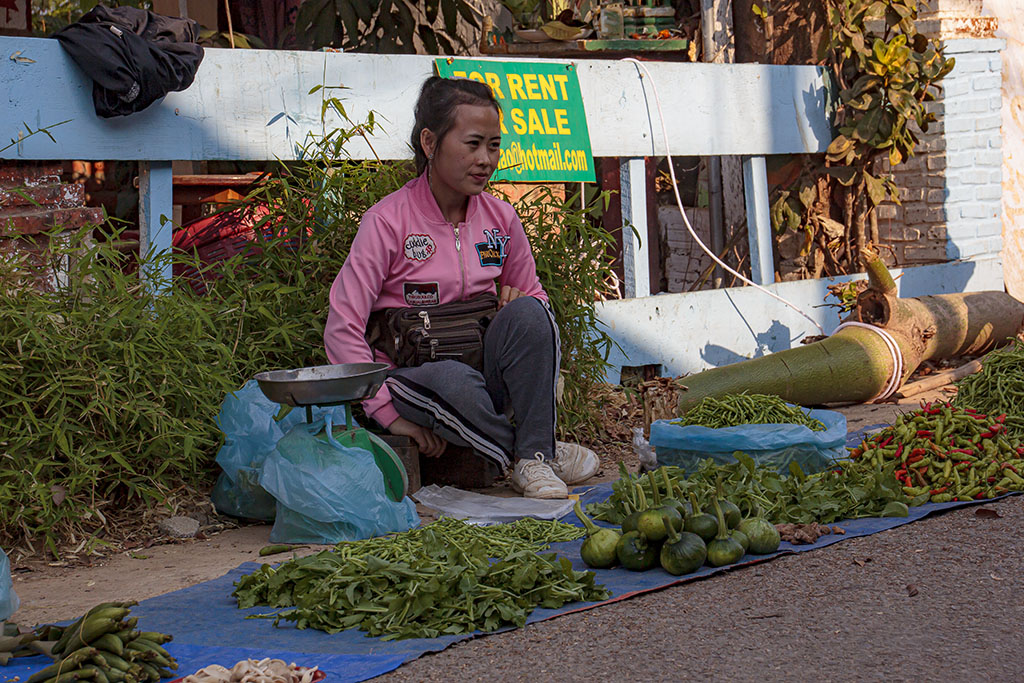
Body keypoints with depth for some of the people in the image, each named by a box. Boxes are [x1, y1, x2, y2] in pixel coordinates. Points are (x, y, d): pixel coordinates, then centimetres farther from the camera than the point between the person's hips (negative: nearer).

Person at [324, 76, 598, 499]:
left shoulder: (500, 218, 6)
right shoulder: (388, 221, -9)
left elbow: (532, 294, 21)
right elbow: (343, 329, -12)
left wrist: (516, 309, -5)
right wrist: (391, 415, -17)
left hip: (483, 366, 5)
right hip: (409, 373, -5)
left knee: (528, 312, -25)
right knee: (453, 381, -39)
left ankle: (534, 453, -23)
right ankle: (514, 455, -16)